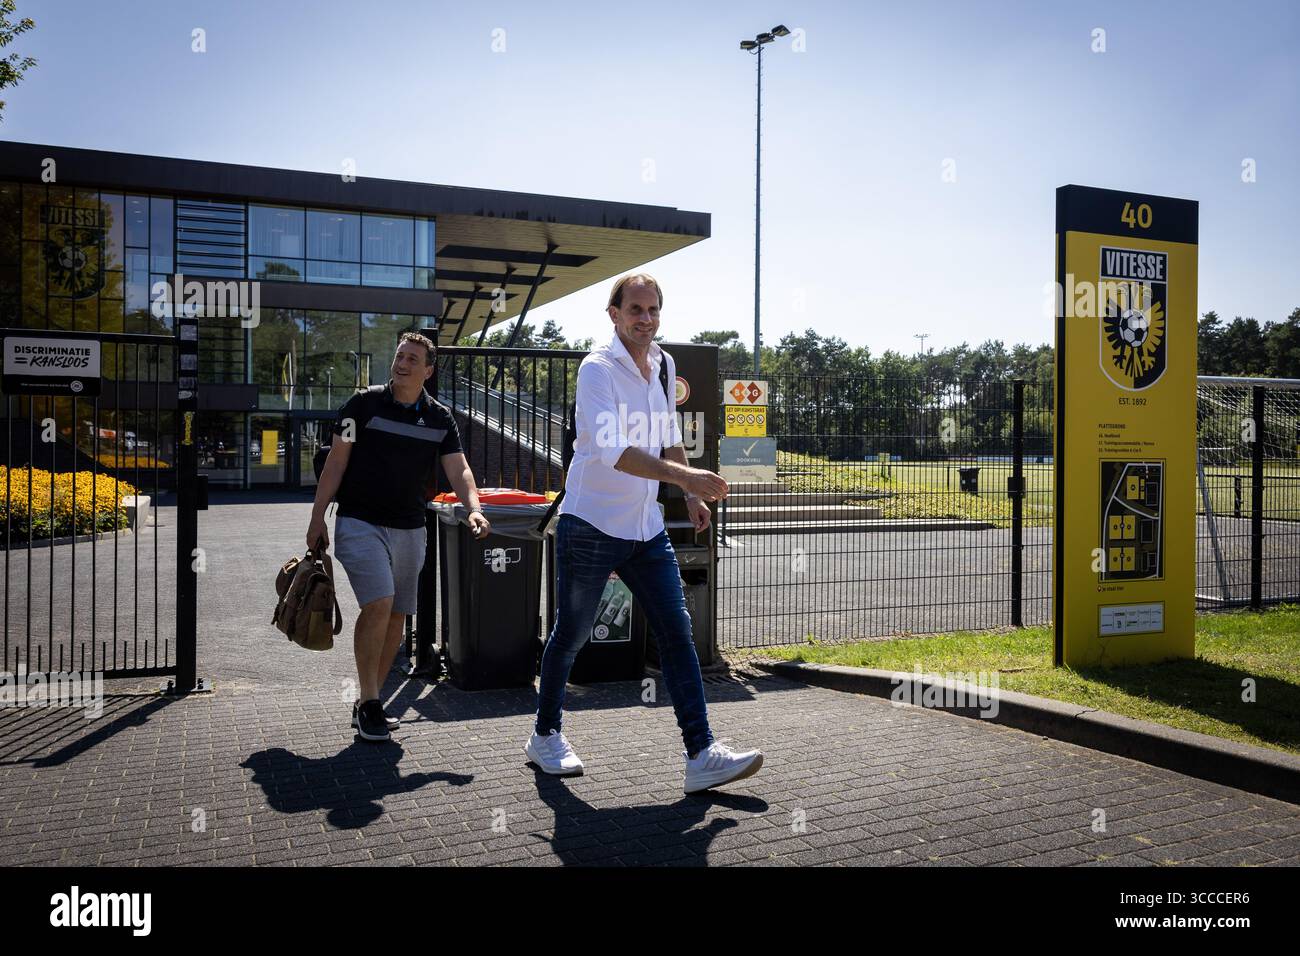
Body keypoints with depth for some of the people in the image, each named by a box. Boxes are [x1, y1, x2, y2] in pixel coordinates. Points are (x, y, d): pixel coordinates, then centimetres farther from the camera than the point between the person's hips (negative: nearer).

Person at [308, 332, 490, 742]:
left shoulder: (440, 419, 6)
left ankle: (367, 703, 21)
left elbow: (458, 469, -2)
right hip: (360, 524, -4)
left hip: (409, 529, 5)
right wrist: (317, 519, -6)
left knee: (397, 616, 7)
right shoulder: (364, 404, -4)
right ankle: (369, 702, -6)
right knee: (379, 604, -19)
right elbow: (336, 463, -2)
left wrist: (473, 508, -22)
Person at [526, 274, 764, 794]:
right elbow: (610, 449, -29)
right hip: (590, 526, -6)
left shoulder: (664, 365, 10)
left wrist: (691, 495, 16)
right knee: (570, 636, 8)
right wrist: (682, 476, -37)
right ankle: (545, 736, 29)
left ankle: (702, 755, 0)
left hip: (647, 528, 6)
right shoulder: (597, 369, -14)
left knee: (677, 633, -2)